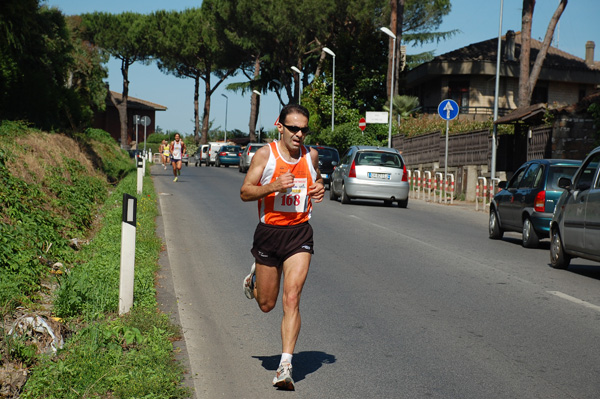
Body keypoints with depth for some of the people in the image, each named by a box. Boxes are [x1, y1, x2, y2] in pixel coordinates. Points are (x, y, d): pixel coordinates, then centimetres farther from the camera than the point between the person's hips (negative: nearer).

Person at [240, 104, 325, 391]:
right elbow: (245, 192, -6)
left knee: (291, 299, -12)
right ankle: (255, 276, 48)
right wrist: (273, 187, -24)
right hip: (269, 231, -1)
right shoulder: (265, 154, -6)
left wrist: (320, 189, 0)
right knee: (266, 304, 13)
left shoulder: (310, 155, 4)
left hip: (299, 233, 1)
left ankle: (285, 365, -9)